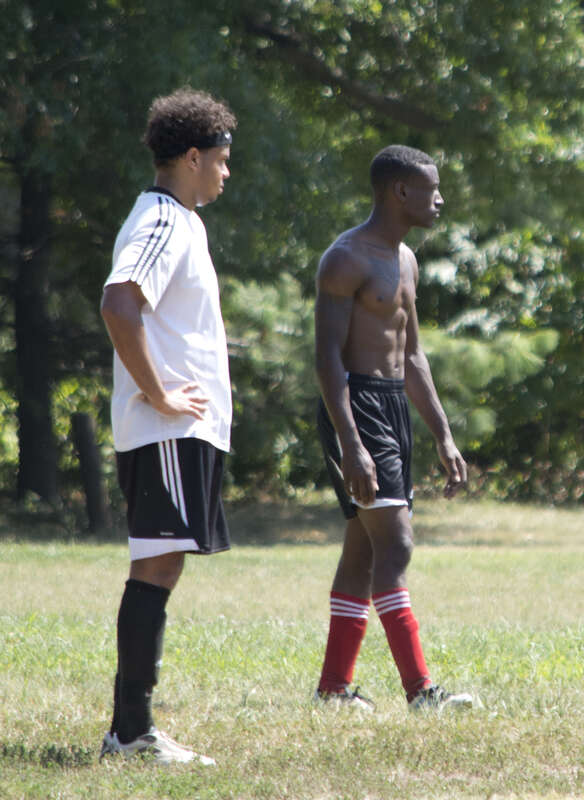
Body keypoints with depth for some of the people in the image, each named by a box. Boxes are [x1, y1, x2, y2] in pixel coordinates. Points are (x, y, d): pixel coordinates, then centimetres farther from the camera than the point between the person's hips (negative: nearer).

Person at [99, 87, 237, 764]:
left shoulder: (176, 222, 20)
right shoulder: (163, 225, -13)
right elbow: (118, 306, -28)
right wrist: (159, 396, -22)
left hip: (181, 429, 10)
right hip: (170, 431, -10)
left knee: (157, 570, 10)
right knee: (157, 568, -11)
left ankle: (131, 728, 12)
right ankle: (132, 729, -12)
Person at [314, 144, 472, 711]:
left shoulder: (405, 261, 17)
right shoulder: (347, 259, -12)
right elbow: (328, 356, -19)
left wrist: (443, 437, 19)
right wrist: (350, 445, -27)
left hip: (395, 406, 10)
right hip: (355, 405, -10)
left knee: (365, 549, 10)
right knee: (395, 542, -16)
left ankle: (334, 685, 14)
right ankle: (420, 690, -20)